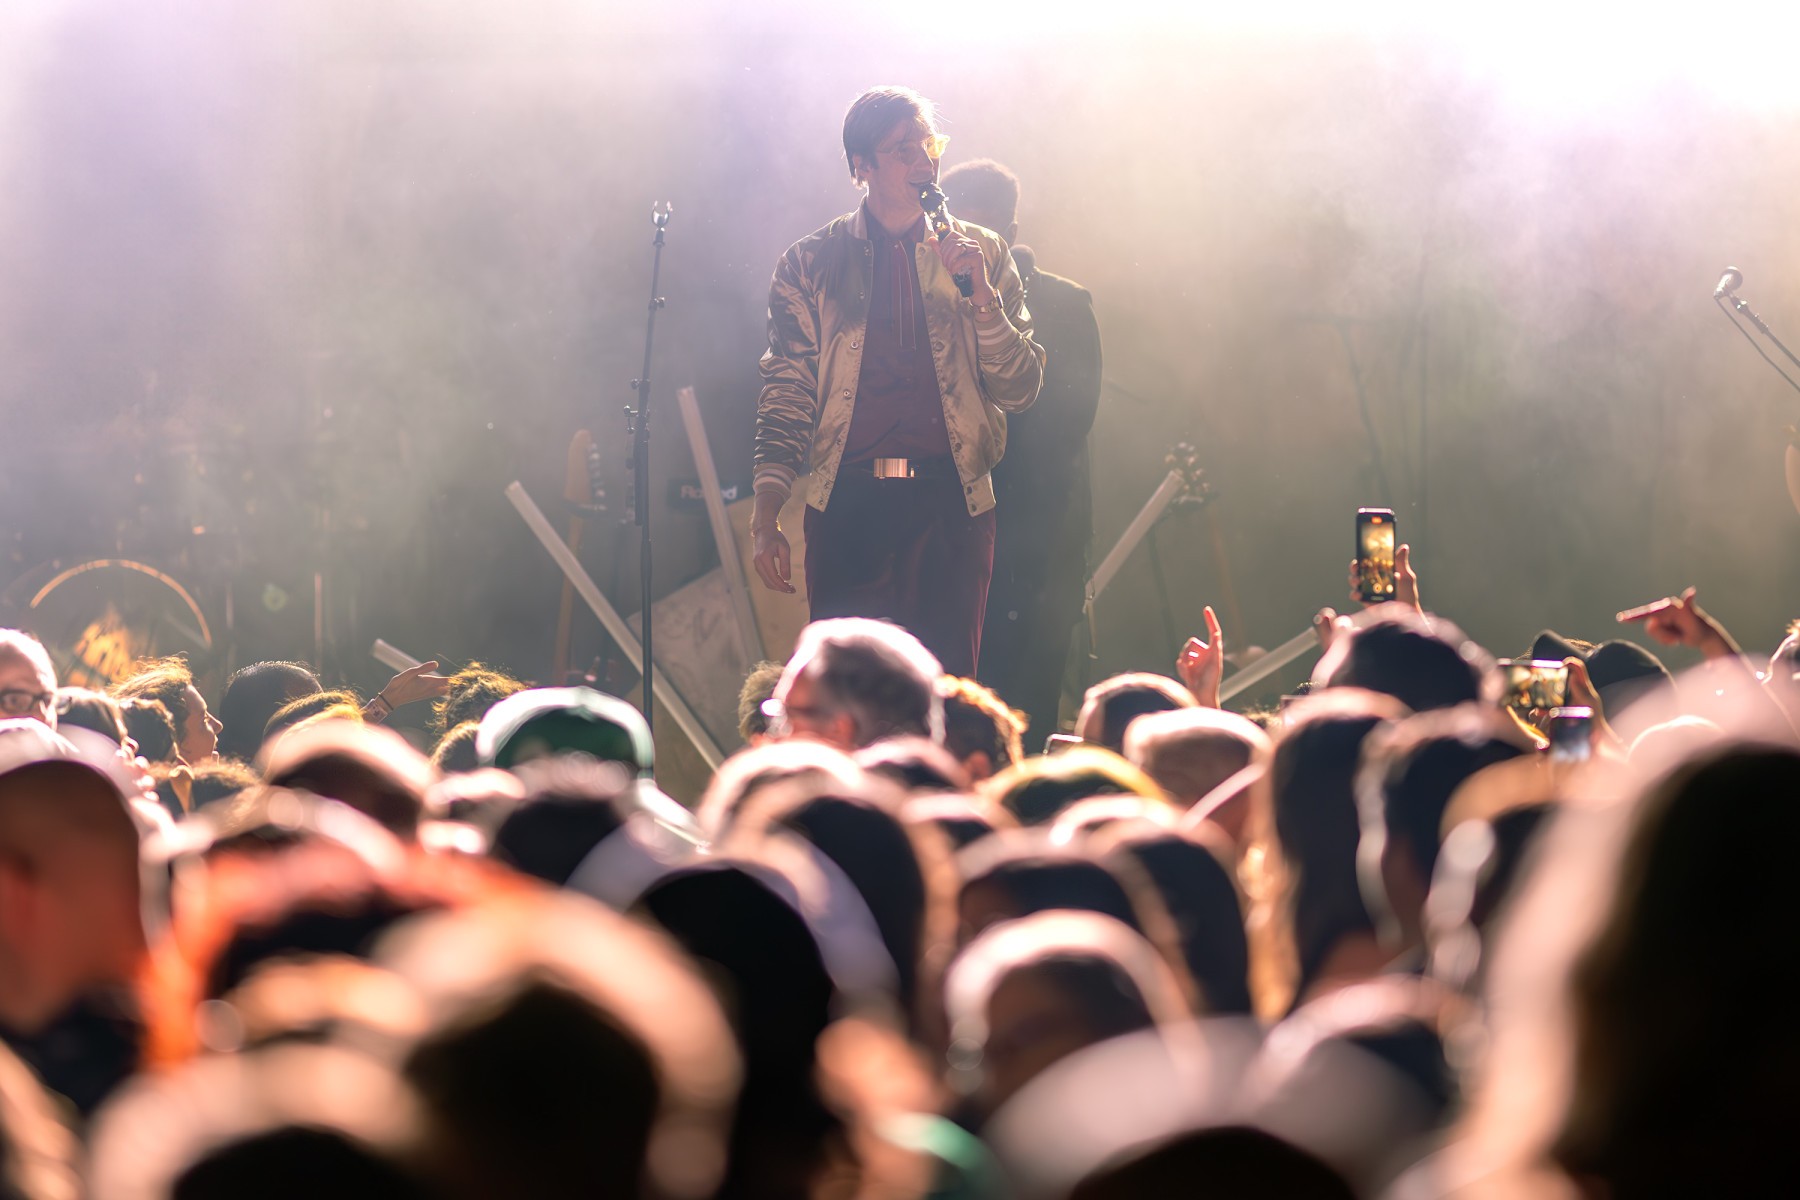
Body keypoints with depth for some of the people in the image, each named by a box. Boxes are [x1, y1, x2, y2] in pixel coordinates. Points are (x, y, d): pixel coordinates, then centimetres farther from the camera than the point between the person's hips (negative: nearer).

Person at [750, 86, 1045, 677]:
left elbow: (1019, 390, 5)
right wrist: (766, 518, -3)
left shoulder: (982, 256, 11)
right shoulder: (810, 264, 9)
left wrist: (980, 294, -10)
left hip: (951, 501, 1)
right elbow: (785, 396, 7)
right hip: (848, 505, 0)